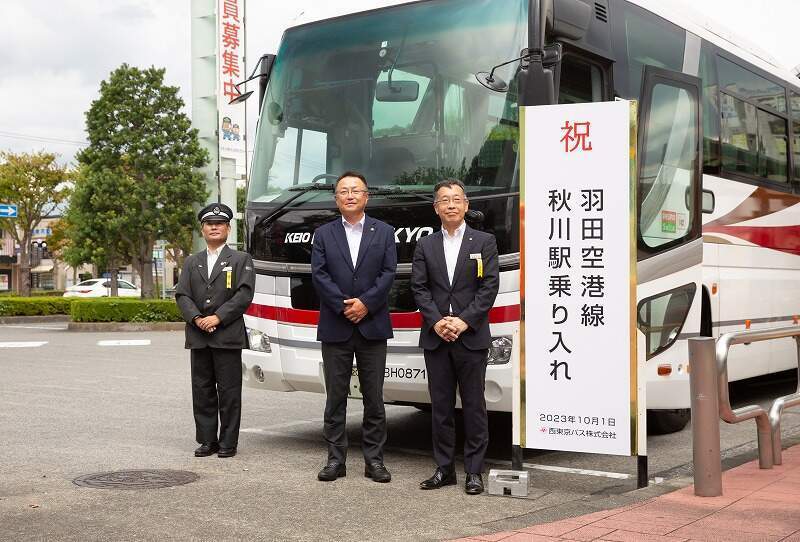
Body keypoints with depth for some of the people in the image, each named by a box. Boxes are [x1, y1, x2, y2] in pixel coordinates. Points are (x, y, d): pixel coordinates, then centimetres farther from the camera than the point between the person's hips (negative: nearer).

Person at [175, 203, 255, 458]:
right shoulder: (192, 262, 17)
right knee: (202, 390, 6)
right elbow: (182, 295, 7)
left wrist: (217, 317, -14)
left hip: (228, 336, -4)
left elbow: (244, 294, -6)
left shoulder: (241, 260, 5)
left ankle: (228, 442, 5)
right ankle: (207, 440, 14)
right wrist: (197, 318, -10)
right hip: (198, 337, 4)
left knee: (229, 391, -1)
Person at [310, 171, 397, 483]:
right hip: (335, 328, 0)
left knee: (374, 398, 4)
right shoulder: (324, 234, 8)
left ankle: (374, 460, 12)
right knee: (335, 397, 5)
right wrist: (344, 306, -13)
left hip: (372, 327, 0)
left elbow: (388, 273, -1)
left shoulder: (384, 233, 8)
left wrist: (365, 303, -13)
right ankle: (336, 459, 12)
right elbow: (319, 275, -2)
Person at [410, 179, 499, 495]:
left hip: (471, 337, -2)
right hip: (435, 338, 3)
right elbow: (419, 288, 4)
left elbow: (490, 286, -4)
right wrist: (437, 322, -10)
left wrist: (464, 321, -13)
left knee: (474, 406, 2)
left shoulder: (484, 242, 4)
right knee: (441, 406, 7)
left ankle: (474, 471, 9)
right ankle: (444, 468, 16)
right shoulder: (425, 246, 11)